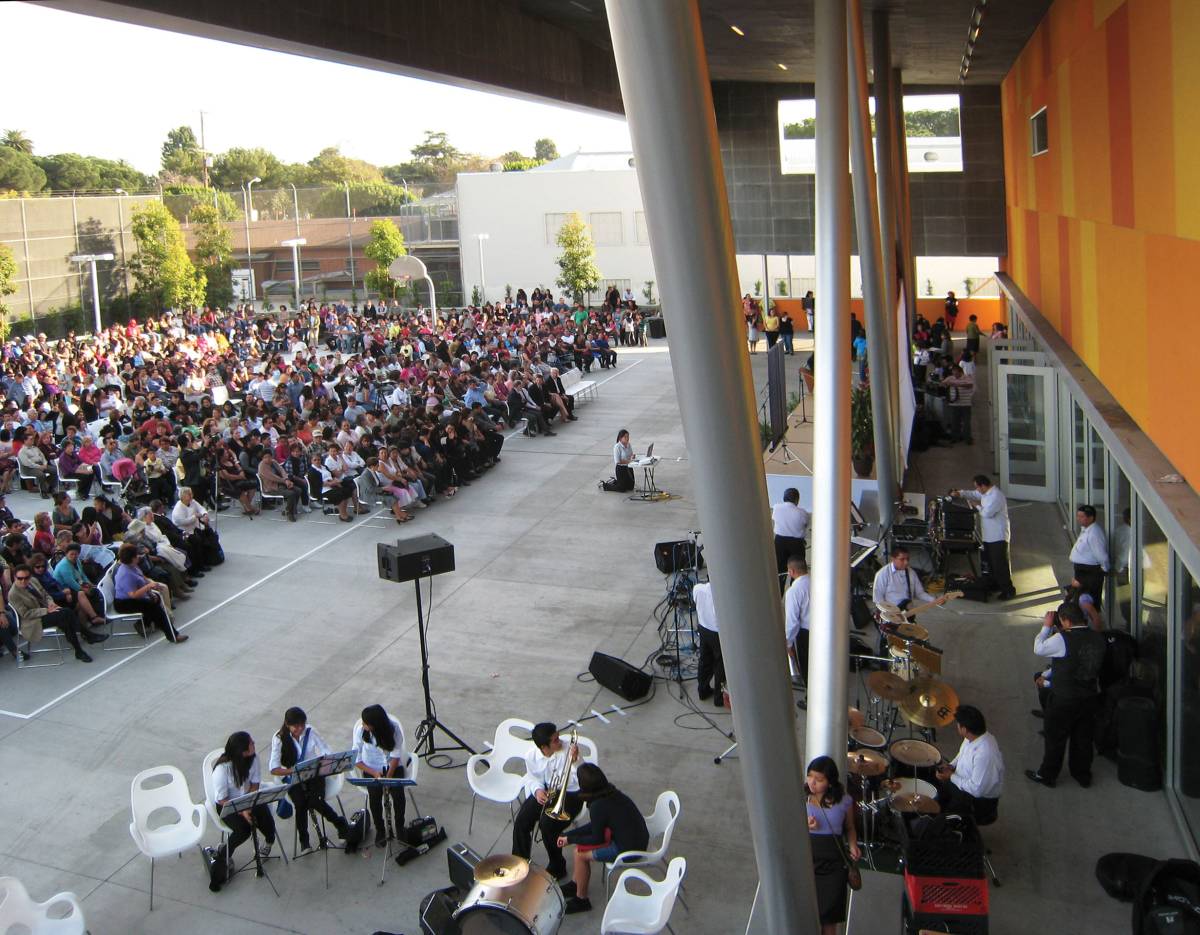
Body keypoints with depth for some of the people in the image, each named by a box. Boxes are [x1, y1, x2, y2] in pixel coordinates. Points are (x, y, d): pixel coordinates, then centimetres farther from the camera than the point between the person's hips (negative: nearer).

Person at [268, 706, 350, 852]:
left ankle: (340, 823, -3)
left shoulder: (310, 732, -5)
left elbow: (329, 753, -3)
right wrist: (292, 770, -30)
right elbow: (273, 769, -14)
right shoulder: (279, 738, -9)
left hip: (314, 774, 0)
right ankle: (304, 840, -3)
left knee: (315, 800, -26)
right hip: (293, 779, 0)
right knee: (301, 803, -25)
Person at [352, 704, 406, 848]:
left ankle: (400, 827, 8)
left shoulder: (394, 727, -25)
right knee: (374, 796, -20)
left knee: (398, 794, -20)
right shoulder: (360, 727, -23)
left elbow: (395, 756, -14)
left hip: (392, 765, 0)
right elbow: (356, 759, -16)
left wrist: (388, 778, -22)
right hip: (371, 767, 0)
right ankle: (380, 830, 6)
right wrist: (374, 773, -25)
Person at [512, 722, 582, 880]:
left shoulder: (568, 751, -23)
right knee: (521, 822, -15)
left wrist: (574, 762, -38)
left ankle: (557, 867, 0)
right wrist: (537, 790, -13)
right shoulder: (531, 756, -11)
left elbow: (579, 782, -22)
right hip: (545, 791, 4)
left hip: (569, 794, -4)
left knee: (547, 824, -25)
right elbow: (532, 777, 8)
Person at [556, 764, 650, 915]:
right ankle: (575, 884, 29)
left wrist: (570, 839, 1)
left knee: (580, 854, -2)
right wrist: (568, 835, 9)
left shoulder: (598, 806, -24)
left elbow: (597, 839, -11)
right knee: (582, 840, 15)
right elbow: (596, 826, 11)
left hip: (629, 850, -9)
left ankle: (581, 899, 15)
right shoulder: (611, 793, 1)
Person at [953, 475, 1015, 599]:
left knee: (1000, 564, -5)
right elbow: (973, 494, 19)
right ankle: (996, 584, 35)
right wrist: (960, 493, 2)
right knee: (990, 562, 20)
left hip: (998, 537, -10)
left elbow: (987, 513, -28)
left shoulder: (996, 496, -24)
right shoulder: (986, 492, 6)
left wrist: (978, 506, -10)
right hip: (988, 536, 10)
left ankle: (1008, 590, 2)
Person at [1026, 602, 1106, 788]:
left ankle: (1047, 775, 28)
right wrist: (1057, 630, 3)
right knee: (1084, 737, 21)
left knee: (1055, 738, 13)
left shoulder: (1062, 639, -26)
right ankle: (1083, 775, 36)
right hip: (1090, 697, 5)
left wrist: (1047, 626, -2)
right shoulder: (1098, 637, -7)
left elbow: (1039, 649, -12)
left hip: (1064, 700, -5)